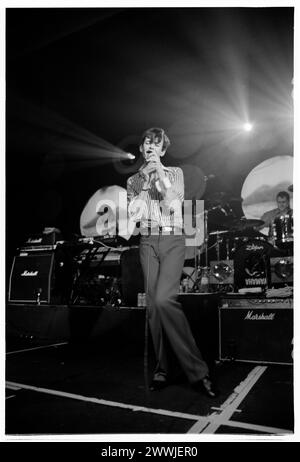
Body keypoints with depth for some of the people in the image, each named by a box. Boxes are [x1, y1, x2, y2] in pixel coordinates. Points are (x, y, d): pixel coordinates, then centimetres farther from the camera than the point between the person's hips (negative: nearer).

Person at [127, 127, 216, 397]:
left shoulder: (175, 172, 9)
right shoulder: (134, 180, 15)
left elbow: (174, 204, -7)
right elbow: (133, 215, 2)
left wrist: (160, 171, -9)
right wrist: (145, 177, -1)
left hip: (172, 240, -3)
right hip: (148, 242, 3)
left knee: (164, 299, -23)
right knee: (153, 305, -3)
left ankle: (197, 370, -14)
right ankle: (163, 370, 7)